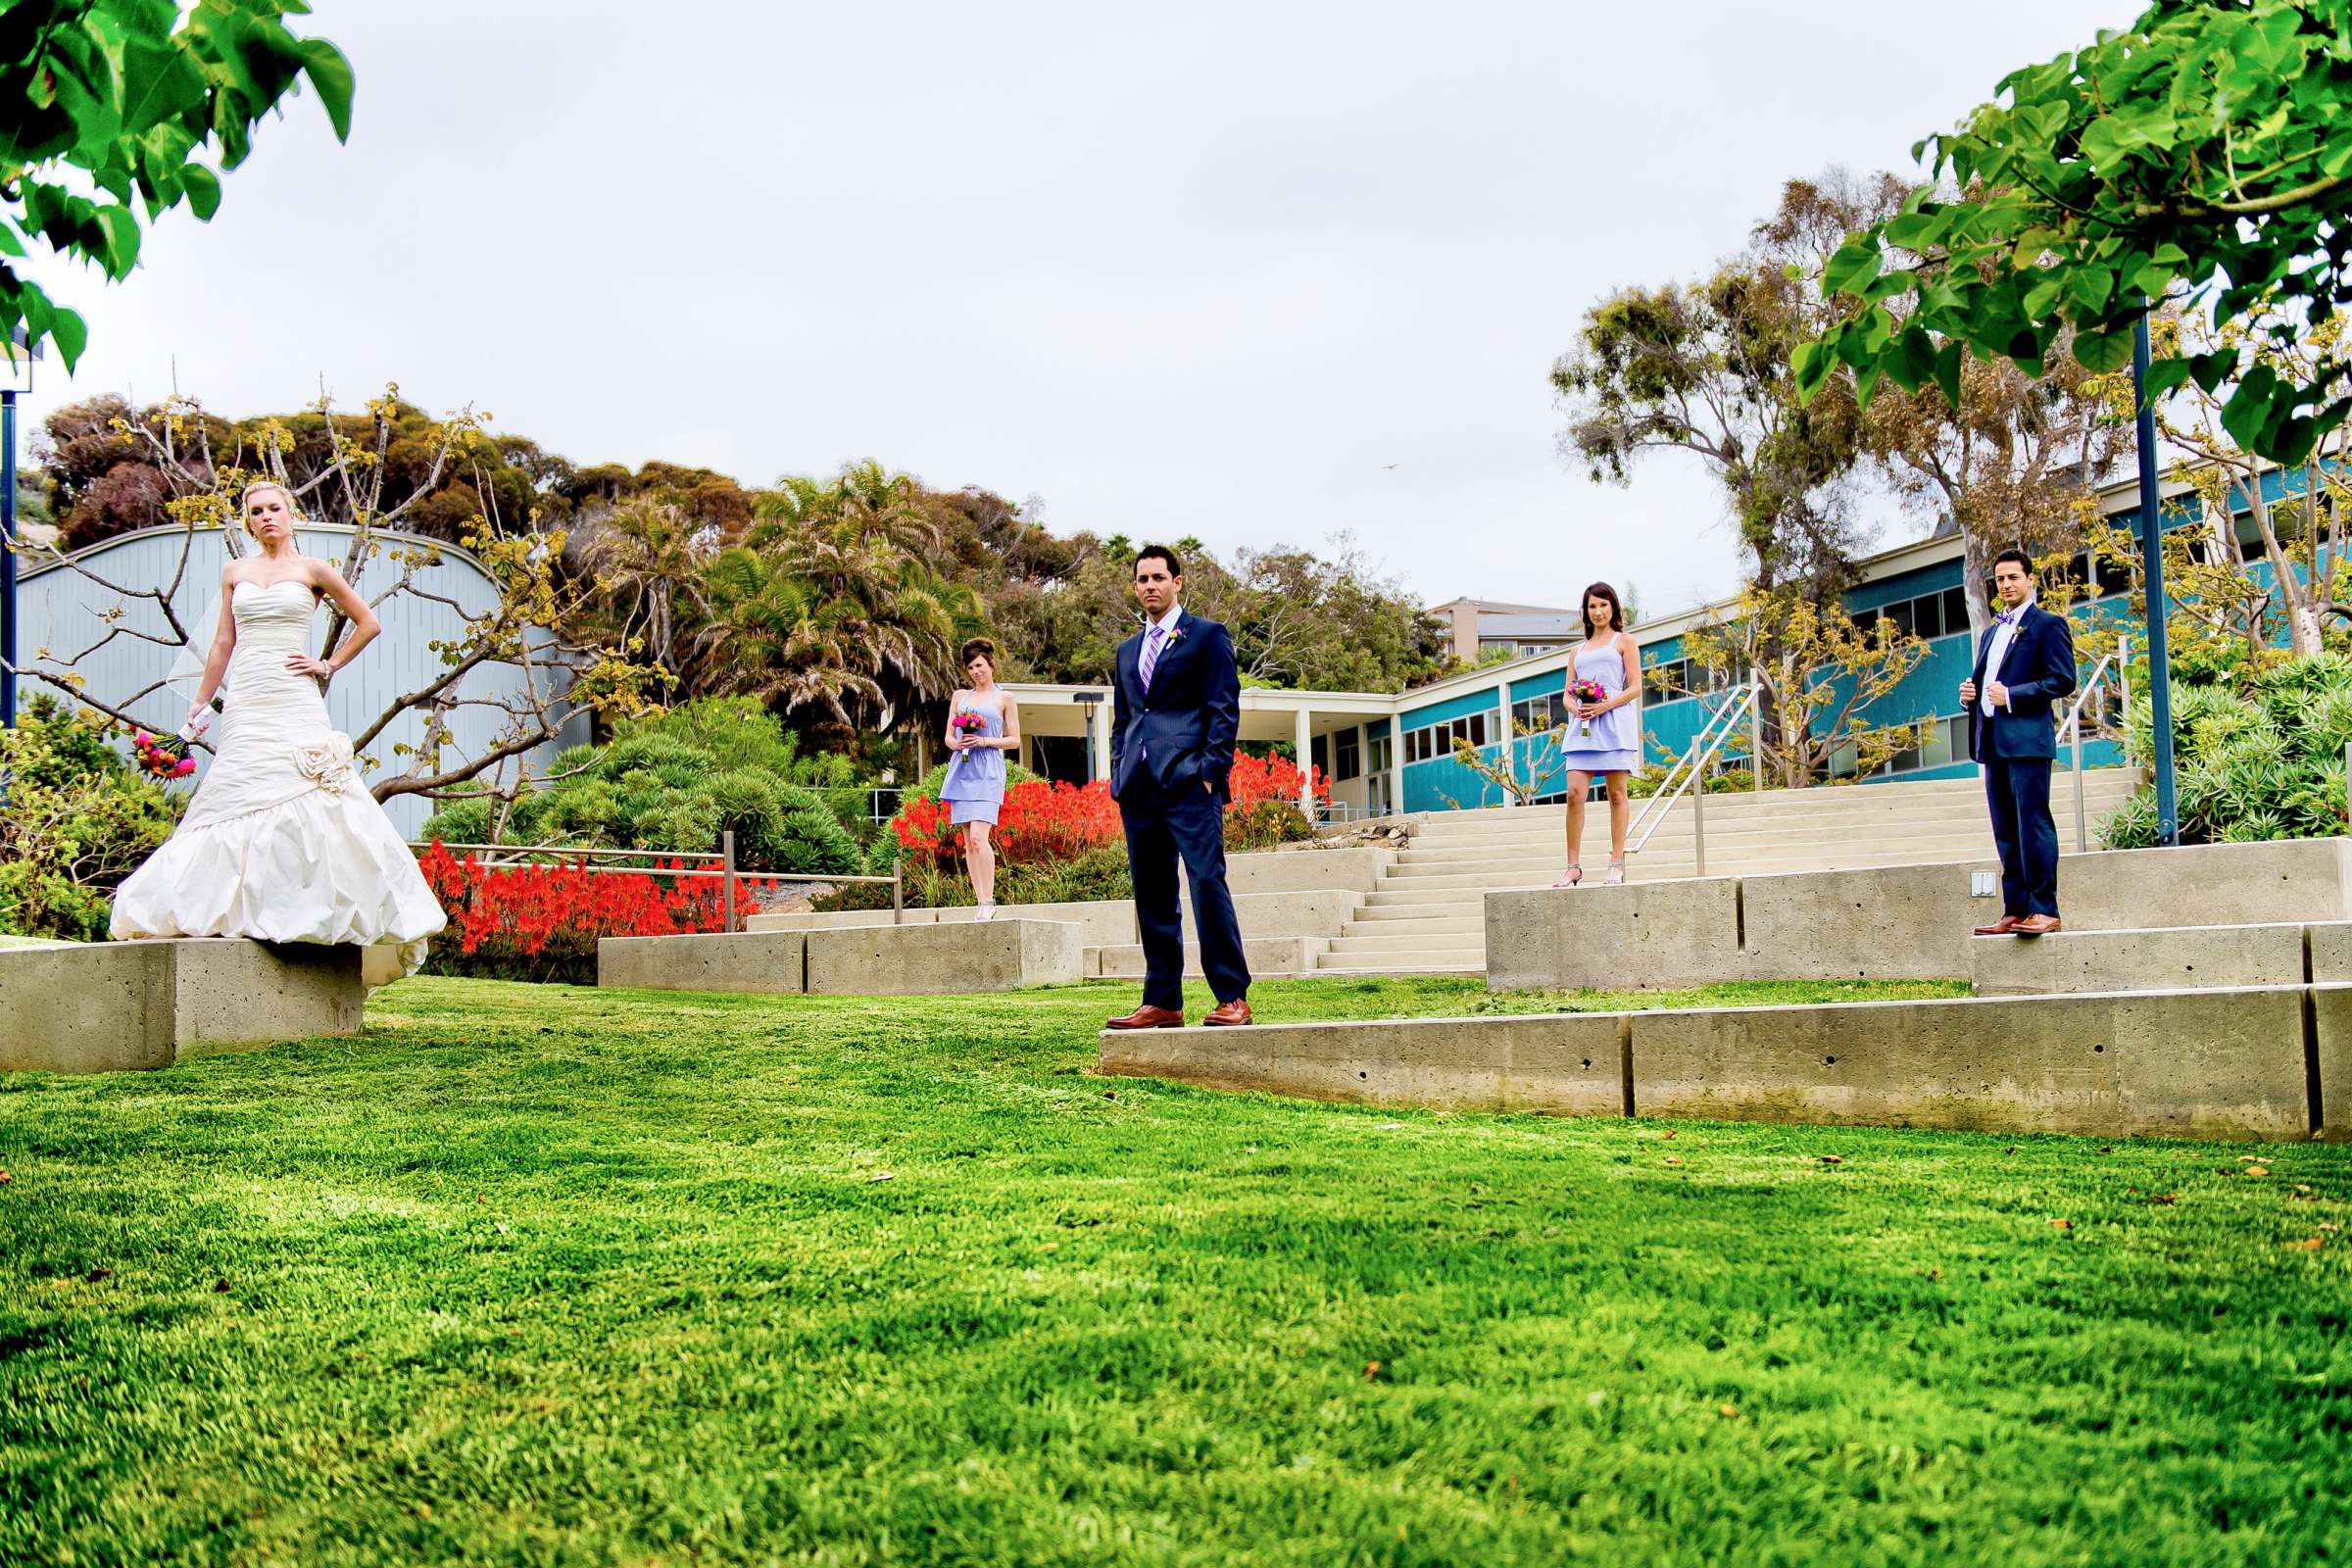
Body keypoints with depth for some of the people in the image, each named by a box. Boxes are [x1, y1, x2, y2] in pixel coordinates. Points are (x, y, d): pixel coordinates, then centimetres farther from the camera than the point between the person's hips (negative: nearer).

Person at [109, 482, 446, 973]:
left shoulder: (312, 570, 6)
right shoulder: (235, 573, 15)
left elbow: (368, 623, 11)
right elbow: (223, 642, 18)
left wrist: (329, 665, 4)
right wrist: (200, 704, 17)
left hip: (294, 700, -3)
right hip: (246, 702, 3)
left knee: (305, 795, -12)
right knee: (235, 796, -2)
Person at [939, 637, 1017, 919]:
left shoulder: (1003, 699, 8)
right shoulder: (960, 696, 18)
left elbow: (1014, 740, 5)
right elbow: (948, 736, 17)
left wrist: (984, 741, -9)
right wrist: (956, 743, -5)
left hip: (988, 771, -4)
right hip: (961, 770, 5)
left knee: (979, 837, -18)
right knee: (968, 842, 1)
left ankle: (989, 901, -17)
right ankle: (982, 903, 3)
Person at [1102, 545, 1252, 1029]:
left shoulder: (1207, 635, 6)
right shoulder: (1128, 650, 24)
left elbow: (1224, 710, -2)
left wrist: (1211, 771, -11)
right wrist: (1119, 774, 12)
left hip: (1189, 782, -6)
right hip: (1139, 788, 6)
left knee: (1207, 883, -13)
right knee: (1151, 895, 5)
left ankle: (1233, 997, -10)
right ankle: (1163, 1002, 10)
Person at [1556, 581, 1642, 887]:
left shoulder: (1623, 641, 11)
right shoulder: (1579, 649, 23)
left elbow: (1635, 688, 1)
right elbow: (1568, 693, 19)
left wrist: (1605, 706, -13)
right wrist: (1574, 708, -5)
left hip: (1615, 722, -4)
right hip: (1583, 725, 4)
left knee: (1617, 793, -3)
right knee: (1575, 793, -8)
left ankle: (1617, 864, -1)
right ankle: (1573, 866, -8)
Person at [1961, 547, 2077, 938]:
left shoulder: (2048, 624, 0)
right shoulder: (1991, 633, 24)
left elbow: (2063, 681, -9)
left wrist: (2011, 696, -15)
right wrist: (1971, 692, 9)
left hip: (2027, 738, -8)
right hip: (1992, 740, 8)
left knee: (2033, 824, -11)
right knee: (2006, 832, 7)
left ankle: (2044, 910, -10)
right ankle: (2014, 911, 10)